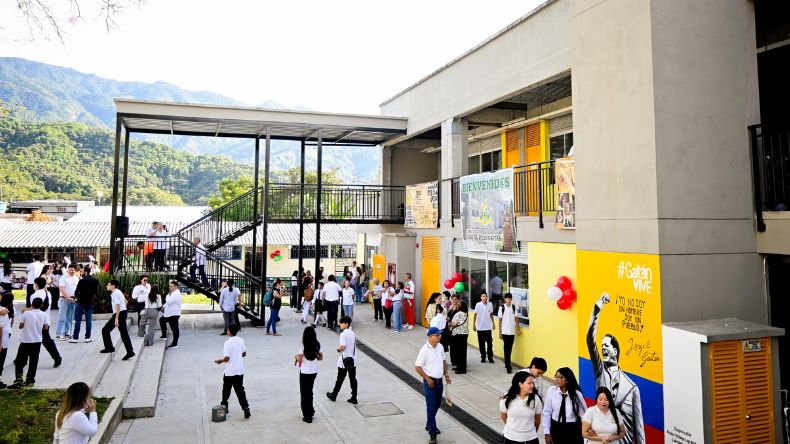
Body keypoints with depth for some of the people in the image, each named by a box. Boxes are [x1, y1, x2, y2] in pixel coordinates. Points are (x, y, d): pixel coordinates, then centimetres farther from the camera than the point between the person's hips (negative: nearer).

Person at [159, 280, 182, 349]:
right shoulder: (172, 293, 13)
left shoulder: (176, 294, -21)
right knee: (162, 320, 28)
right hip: (168, 313, 11)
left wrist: (168, 296, -11)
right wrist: (163, 306, 10)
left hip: (174, 314, -11)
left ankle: (175, 344, 2)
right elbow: (168, 302, 24)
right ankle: (164, 335, 39)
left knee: (174, 329, -4)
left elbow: (169, 301, -29)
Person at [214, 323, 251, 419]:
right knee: (240, 391, 7)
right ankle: (246, 408, -3)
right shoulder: (241, 341, 0)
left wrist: (220, 361, 1)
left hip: (229, 372, -5)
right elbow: (244, 354, 9)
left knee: (226, 391, 16)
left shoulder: (227, 343, -18)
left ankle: (224, 406, 31)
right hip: (240, 371, 5)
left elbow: (226, 358, -18)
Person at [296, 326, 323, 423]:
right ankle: (310, 411, 34)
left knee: (304, 393, 8)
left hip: (304, 372, -5)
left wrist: (296, 357, 3)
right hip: (314, 371, 5)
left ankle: (307, 416, 12)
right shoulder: (317, 345, -1)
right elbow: (321, 358, 4)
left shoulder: (303, 345, -16)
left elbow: (299, 359, -18)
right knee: (309, 391, 24)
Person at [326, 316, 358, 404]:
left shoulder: (343, 334, -17)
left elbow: (342, 347, -26)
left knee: (340, 379, 9)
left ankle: (333, 395, 25)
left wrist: (338, 349, -6)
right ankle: (354, 398, 9)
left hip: (344, 361, -5)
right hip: (352, 360, 6)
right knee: (353, 379, 7)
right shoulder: (353, 334, 6)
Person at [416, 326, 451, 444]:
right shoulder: (425, 349, -21)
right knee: (431, 407, -3)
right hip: (430, 382, -7)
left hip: (439, 381, 7)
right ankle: (432, 432, 6)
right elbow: (417, 367, -19)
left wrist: (446, 374, 7)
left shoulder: (440, 347, 2)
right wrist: (428, 379, -18)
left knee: (437, 405, 20)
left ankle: (429, 424, 40)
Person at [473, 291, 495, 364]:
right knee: (481, 343, 7)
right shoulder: (478, 305, -9)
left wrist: (493, 323, 10)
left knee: (490, 343, 2)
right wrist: (474, 325, -4)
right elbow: (475, 315, -4)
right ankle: (483, 357, 18)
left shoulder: (490, 304, -2)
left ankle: (490, 357, 13)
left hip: (488, 327, 1)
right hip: (480, 327, -1)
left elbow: (491, 314, 9)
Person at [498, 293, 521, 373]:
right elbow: (500, 320, -3)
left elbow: (516, 319, 6)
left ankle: (507, 364, 26)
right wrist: (500, 332, -4)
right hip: (505, 331, -3)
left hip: (512, 331, 3)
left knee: (510, 348, 11)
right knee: (506, 348, -3)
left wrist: (518, 329, 3)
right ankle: (508, 366, -1)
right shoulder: (502, 307, -7)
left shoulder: (514, 307, 1)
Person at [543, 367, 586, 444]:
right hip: (556, 428, 1)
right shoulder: (551, 391, -11)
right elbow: (547, 412, -5)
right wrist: (547, 432, -3)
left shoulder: (577, 394, -12)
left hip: (573, 429, -1)